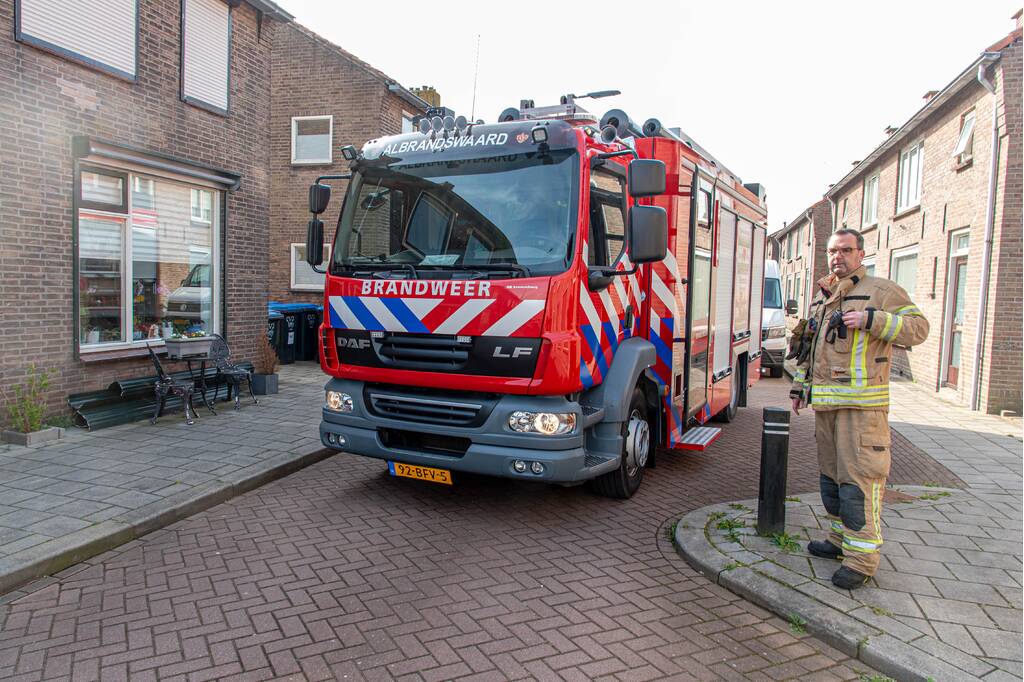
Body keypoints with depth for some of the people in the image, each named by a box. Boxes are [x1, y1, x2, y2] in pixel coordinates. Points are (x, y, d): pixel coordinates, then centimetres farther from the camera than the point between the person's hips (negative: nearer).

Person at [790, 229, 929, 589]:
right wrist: (800, 387, 23)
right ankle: (842, 538, 28)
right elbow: (808, 349, 25)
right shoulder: (820, 298, 19)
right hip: (825, 403, 8)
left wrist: (871, 320, -21)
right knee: (831, 472, 15)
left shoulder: (880, 291, -2)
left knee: (860, 476, -8)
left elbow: (918, 327, -10)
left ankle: (862, 556, -2)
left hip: (861, 403, -8)